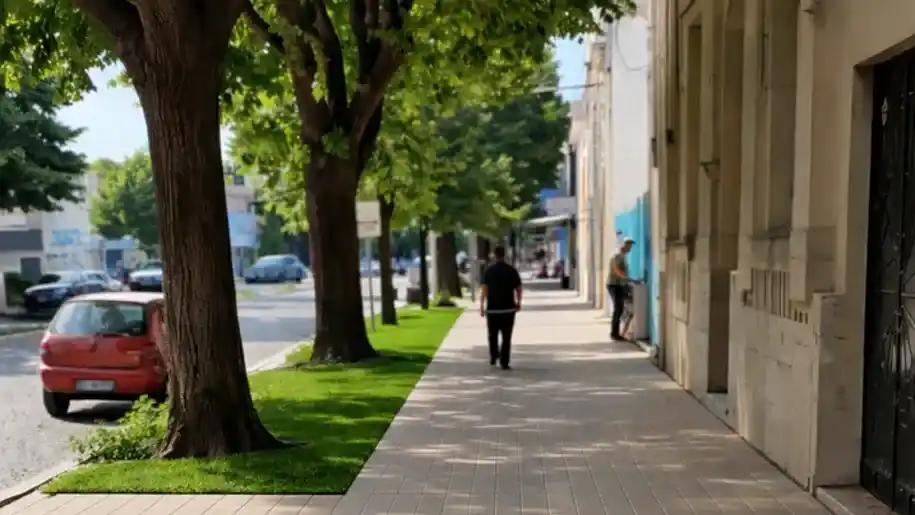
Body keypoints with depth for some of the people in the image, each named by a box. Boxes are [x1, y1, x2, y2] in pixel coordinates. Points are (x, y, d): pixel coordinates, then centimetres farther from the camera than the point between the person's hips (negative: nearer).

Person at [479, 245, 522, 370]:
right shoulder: (512, 270, 0)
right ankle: (504, 363, -2)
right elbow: (518, 289, 0)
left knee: (492, 335, 19)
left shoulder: (489, 270, -2)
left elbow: (484, 289, -10)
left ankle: (493, 357, 21)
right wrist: (518, 302, 15)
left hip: (492, 308, 0)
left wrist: (482, 306, -8)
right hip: (508, 308, 0)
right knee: (506, 337, 2)